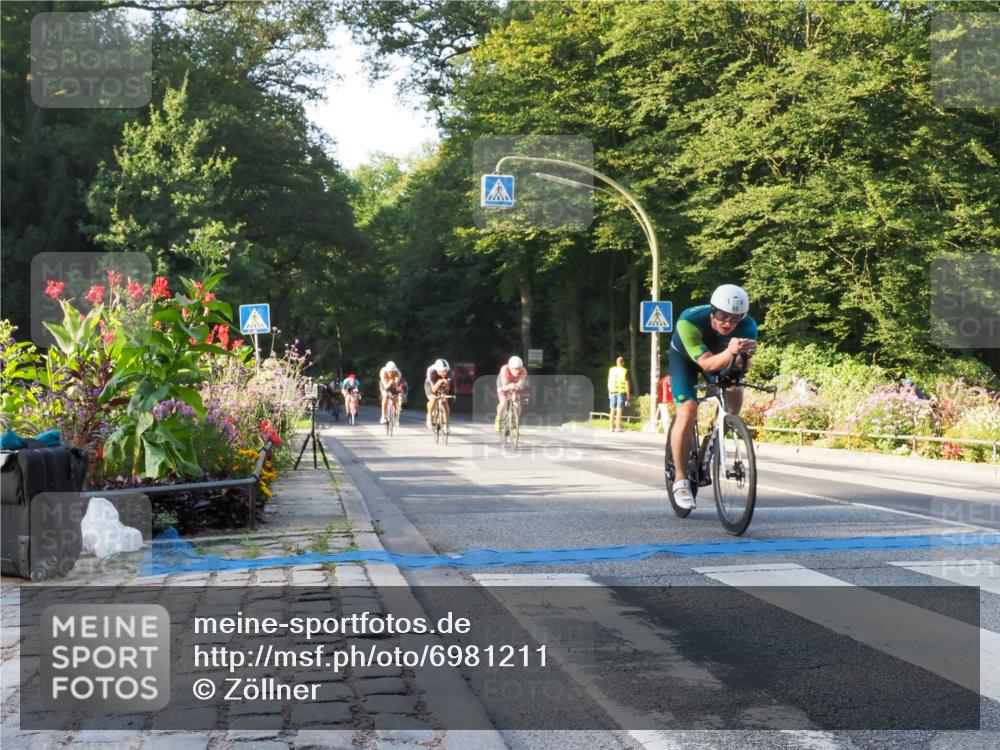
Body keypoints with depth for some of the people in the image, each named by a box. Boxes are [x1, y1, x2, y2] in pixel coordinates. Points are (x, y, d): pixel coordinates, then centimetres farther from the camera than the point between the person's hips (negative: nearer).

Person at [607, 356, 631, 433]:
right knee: (619, 410, -4)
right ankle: (618, 427, -8)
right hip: (621, 392, -4)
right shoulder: (624, 371, -7)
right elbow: (627, 384, -8)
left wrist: (609, 393, 17)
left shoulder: (611, 370, 3)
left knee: (613, 410, 7)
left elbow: (609, 382, 8)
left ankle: (611, 427, 7)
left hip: (613, 392, 4)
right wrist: (628, 395, -2)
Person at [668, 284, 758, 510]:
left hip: (721, 356, 3)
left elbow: (740, 368, -34)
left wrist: (744, 356, -57)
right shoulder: (689, 321, -40)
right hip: (685, 357, -3)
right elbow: (707, 364, -43)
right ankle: (681, 480, -7)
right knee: (687, 412, -19)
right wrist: (730, 352, -62)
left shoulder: (748, 326, -30)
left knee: (735, 392, -22)